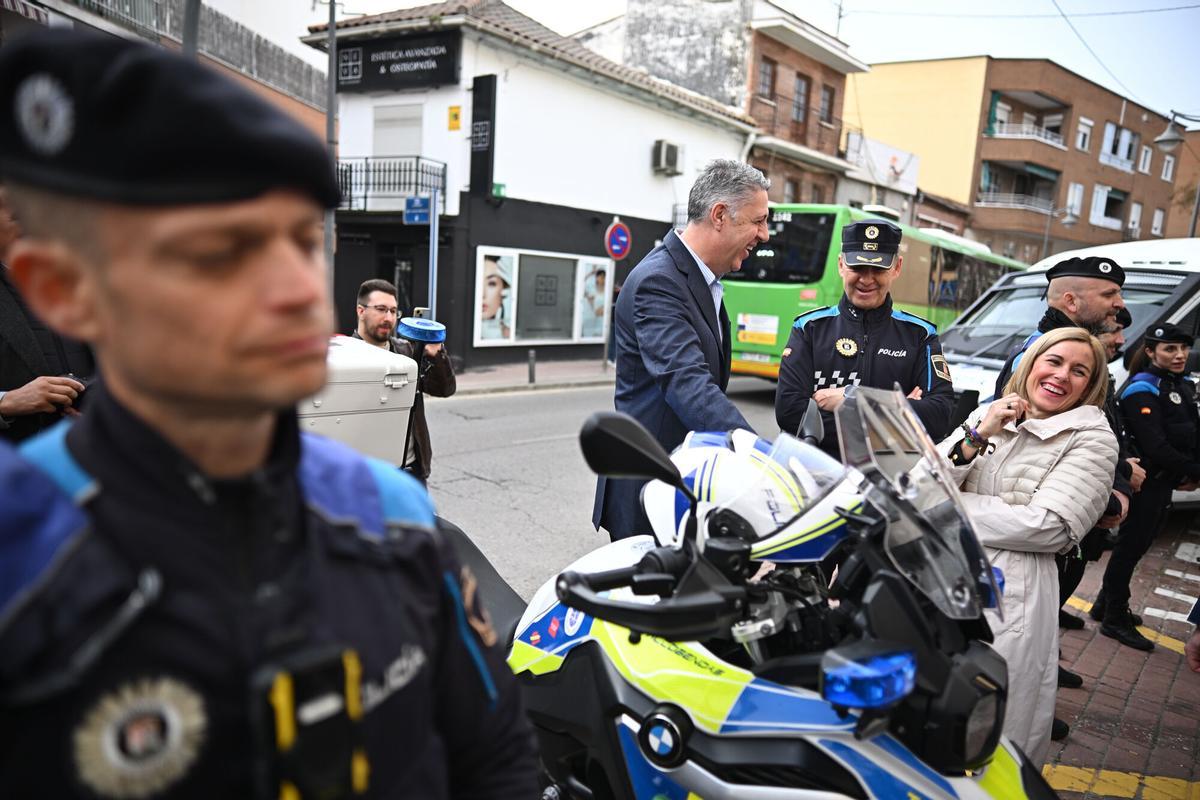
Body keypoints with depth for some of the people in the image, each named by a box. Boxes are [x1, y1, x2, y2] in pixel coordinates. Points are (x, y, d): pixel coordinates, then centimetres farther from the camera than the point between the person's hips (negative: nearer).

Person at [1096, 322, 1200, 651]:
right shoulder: (1143, 390, -15)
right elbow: (1156, 448, -21)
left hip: (1166, 483, 8)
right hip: (1146, 482, -8)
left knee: (1137, 546, 16)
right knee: (1131, 546, 0)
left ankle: (1108, 604, 29)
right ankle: (1115, 619, 10)